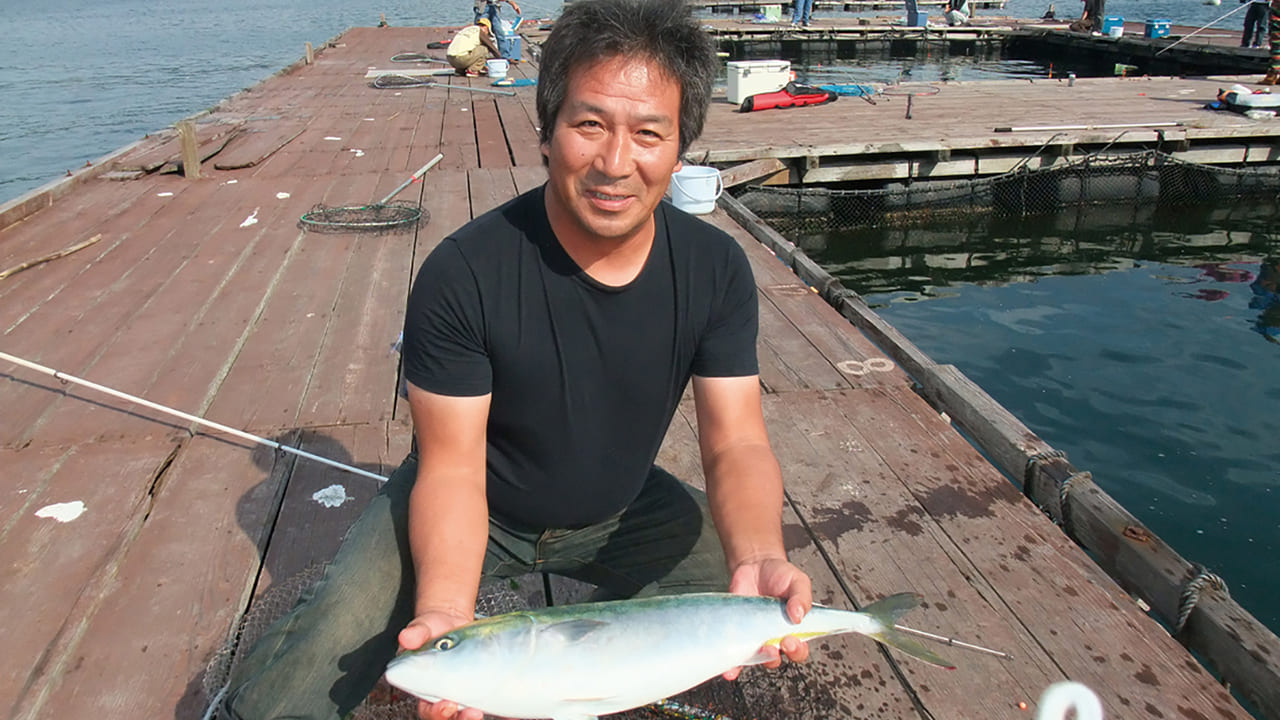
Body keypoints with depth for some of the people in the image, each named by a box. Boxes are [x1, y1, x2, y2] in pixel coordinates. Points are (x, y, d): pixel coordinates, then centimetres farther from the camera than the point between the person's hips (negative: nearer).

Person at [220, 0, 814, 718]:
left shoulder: (716, 269, -16)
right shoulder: (462, 273, -26)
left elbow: (737, 442, -18)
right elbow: (452, 468, -24)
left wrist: (759, 557, -40)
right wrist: (444, 607, -43)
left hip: (621, 510, 5)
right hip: (478, 510, -4)